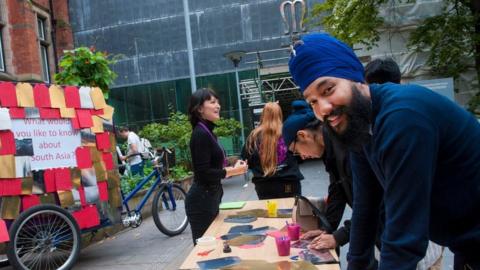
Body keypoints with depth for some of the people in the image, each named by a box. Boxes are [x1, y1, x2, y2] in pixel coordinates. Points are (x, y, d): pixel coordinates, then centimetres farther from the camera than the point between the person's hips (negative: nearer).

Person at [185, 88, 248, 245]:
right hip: (202, 200, -10)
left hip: (209, 198, 10)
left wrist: (233, 169, 7)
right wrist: (233, 171, -16)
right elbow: (203, 173, -23)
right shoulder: (200, 134, -18)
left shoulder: (207, 132, 11)